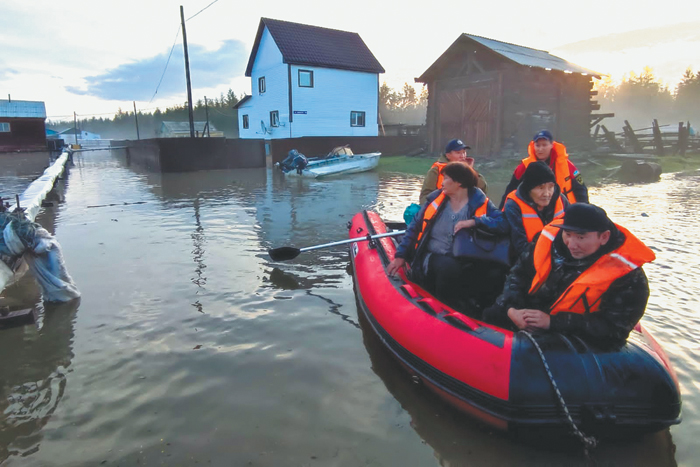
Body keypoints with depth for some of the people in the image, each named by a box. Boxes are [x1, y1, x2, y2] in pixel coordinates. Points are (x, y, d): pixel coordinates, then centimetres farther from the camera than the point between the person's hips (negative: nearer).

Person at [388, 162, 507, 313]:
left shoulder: (480, 203, 3)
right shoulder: (436, 198, 9)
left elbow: (504, 223, -10)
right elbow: (415, 227, 13)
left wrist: (474, 221, -21)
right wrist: (401, 255, 8)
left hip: (465, 263, 0)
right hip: (432, 259, 1)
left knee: (496, 274, -28)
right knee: (449, 267, -34)